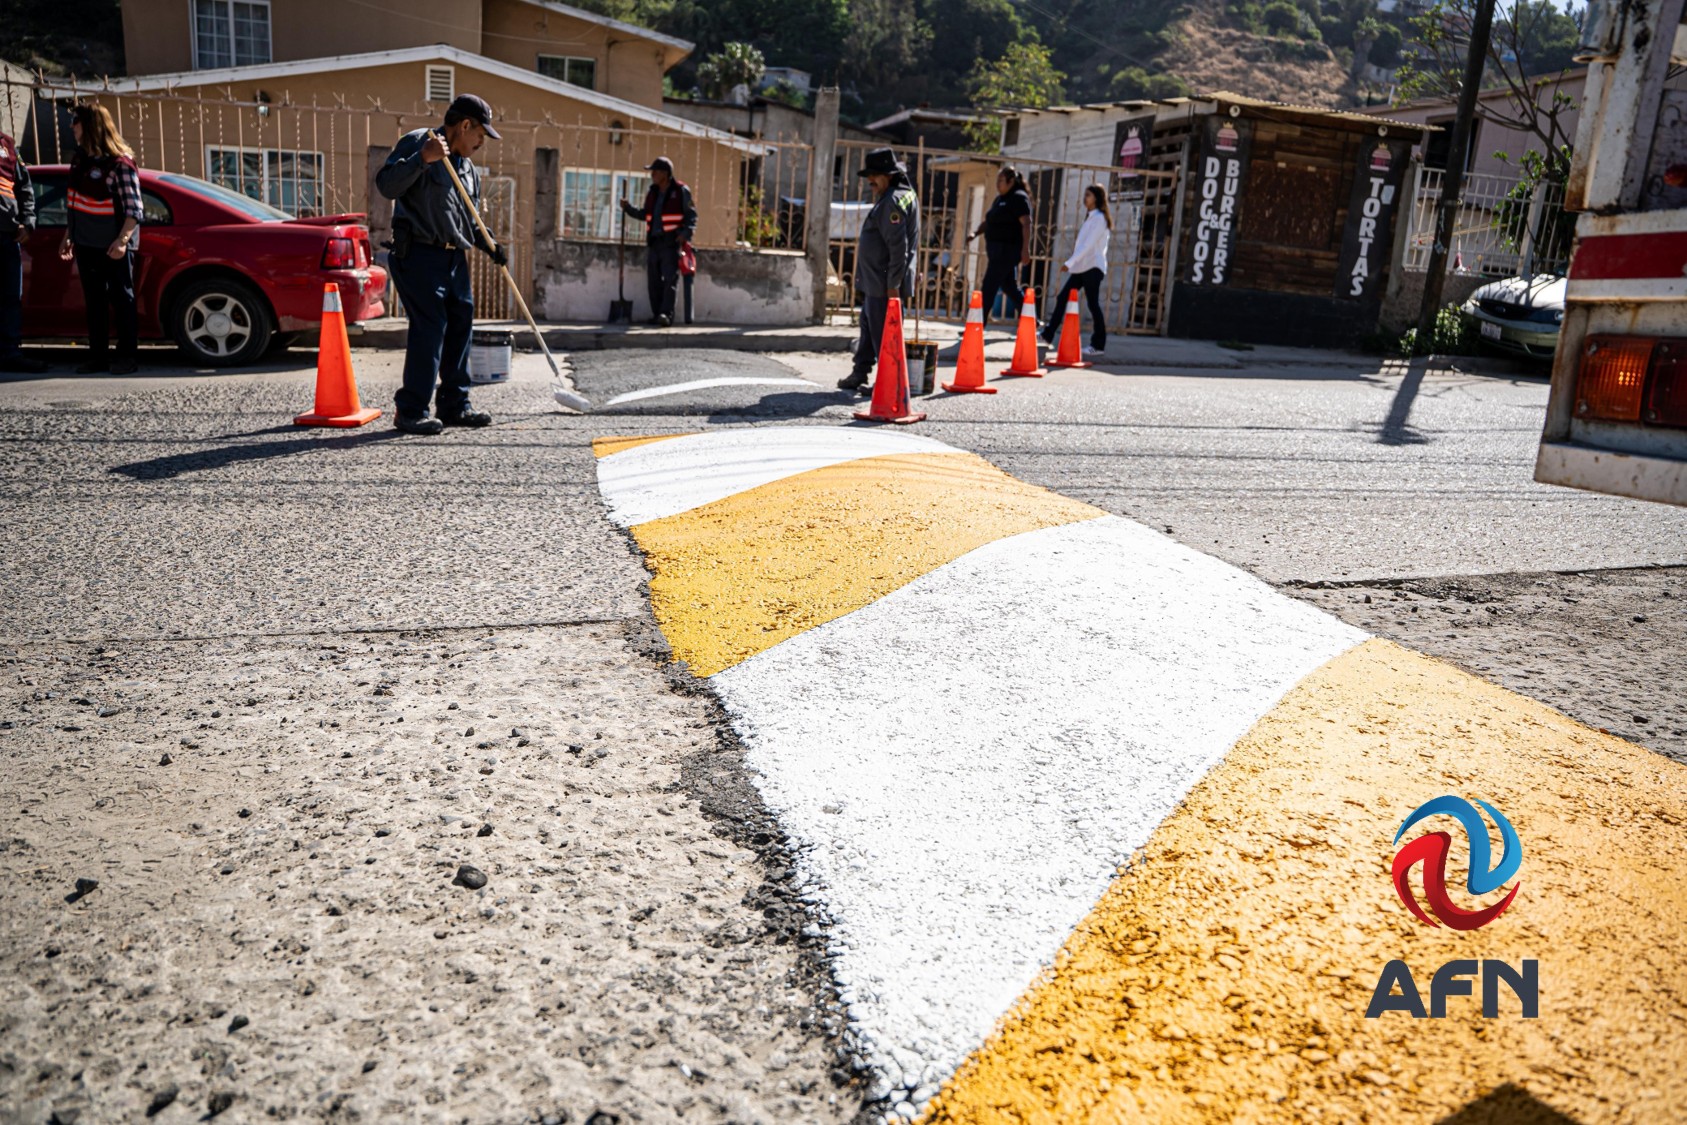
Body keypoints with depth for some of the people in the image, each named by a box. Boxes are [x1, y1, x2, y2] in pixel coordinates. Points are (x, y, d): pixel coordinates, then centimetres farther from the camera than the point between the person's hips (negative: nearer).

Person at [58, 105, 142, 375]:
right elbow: (74, 202, 18)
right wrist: (68, 237, 16)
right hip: (86, 244, 8)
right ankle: (97, 357, 15)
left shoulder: (120, 163, -12)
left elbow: (134, 209, -17)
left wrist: (122, 240, -27)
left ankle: (126, 357, 6)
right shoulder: (79, 159, 11)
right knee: (94, 302, 9)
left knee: (122, 299, 0)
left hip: (113, 246, -8)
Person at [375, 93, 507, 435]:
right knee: (429, 329, -13)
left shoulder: (467, 167, 20)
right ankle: (410, 411, -6)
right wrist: (422, 159, -27)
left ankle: (454, 405, 18)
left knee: (460, 327, 9)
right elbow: (386, 185, -17)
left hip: (455, 259, 9)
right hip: (419, 255, -9)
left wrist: (491, 247, 11)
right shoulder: (415, 143, -5)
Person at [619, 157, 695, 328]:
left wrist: (686, 233, -17)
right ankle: (657, 314, 11)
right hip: (653, 242, 6)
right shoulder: (652, 193, 15)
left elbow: (691, 215, -1)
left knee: (670, 279, -13)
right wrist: (628, 208, 9)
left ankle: (666, 314, -18)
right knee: (653, 281, 5)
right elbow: (645, 214, 23)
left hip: (671, 242, -6)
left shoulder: (681, 191, -1)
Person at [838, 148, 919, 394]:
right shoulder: (904, 194, 17)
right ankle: (859, 375, 28)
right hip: (874, 281, 11)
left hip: (884, 283, -11)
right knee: (868, 328, 18)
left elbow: (898, 247, -23)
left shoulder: (893, 201, -17)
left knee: (882, 334, -6)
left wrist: (893, 284, -24)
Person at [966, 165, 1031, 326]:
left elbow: (1026, 224, -17)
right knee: (1010, 287, 15)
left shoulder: (1019, 198, -9)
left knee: (988, 288, -10)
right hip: (997, 248, 9)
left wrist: (1025, 249, -25)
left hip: (1007, 249, -9)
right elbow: (988, 221, 23)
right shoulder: (999, 199, 17)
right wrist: (976, 233, 5)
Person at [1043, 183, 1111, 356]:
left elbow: (1089, 244, -18)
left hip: (1093, 267, -9)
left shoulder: (1099, 218, -10)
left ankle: (1098, 344, -3)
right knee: (1062, 298, 6)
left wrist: (1070, 262, -22)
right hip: (1081, 267, 9)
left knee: (1093, 304, -7)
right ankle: (1047, 335, 11)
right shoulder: (1090, 217, 19)